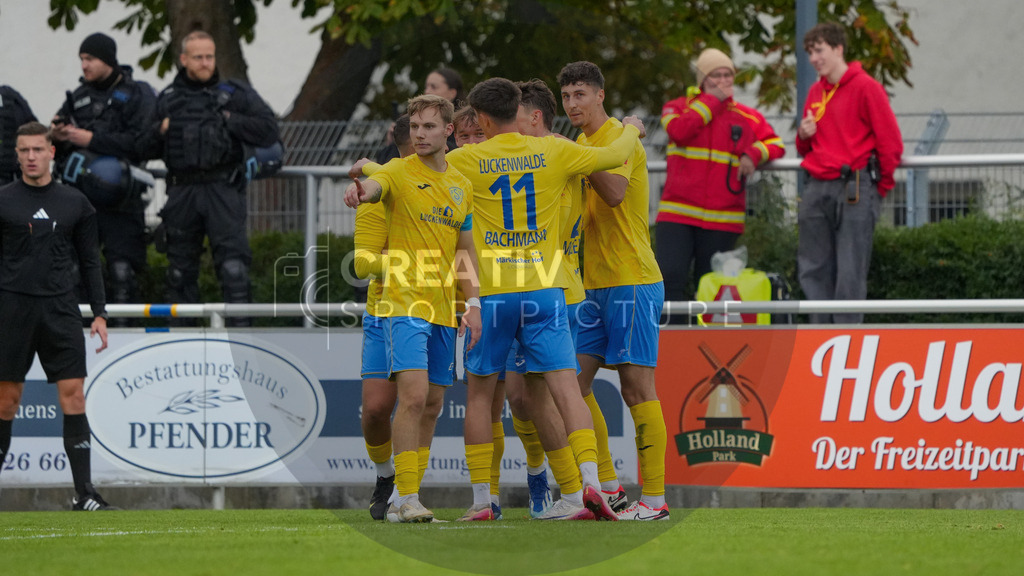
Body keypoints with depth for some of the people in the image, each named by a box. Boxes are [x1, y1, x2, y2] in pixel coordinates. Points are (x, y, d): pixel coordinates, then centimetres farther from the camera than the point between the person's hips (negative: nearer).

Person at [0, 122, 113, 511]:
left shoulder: (74, 203, 10)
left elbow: (89, 261, 14)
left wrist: (99, 313, 7)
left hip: (61, 308, 1)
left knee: (73, 392, -7)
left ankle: (84, 493, -9)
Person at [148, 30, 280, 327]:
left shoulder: (235, 93, 6)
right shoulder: (168, 98, 14)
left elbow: (268, 130, -1)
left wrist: (228, 121, -7)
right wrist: (160, 131, 1)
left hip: (222, 190, -3)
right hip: (182, 191, 3)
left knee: (232, 264, -12)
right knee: (180, 267, 8)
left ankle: (240, 325, -13)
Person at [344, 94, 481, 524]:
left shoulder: (461, 185, 14)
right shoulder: (399, 173, -3)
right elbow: (374, 186, -27)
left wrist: (472, 302, 10)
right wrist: (360, 190, -52)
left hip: (444, 308, 6)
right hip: (405, 302, -6)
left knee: (429, 405, 8)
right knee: (414, 396, -17)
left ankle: (404, 496, 17)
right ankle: (407, 498, -17)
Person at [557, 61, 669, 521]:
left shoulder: (621, 139, -9)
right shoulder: (583, 145, 17)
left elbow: (614, 193, -26)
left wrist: (578, 159, -26)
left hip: (631, 281, -9)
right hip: (594, 284, 9)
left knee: (637, 387, -8)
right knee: (573, 383, 3)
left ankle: (654, 498, -7)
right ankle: (606, 486, 9)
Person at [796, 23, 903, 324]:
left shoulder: (865, 87, -4)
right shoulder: (815, 92, 18)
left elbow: (891, 143, -5)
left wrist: (881, 186, 2)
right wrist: (804, 135, 3)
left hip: (855, 189, -7)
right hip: (817, 190, 7)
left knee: (850, 273, -8)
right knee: (813, 271, 4)